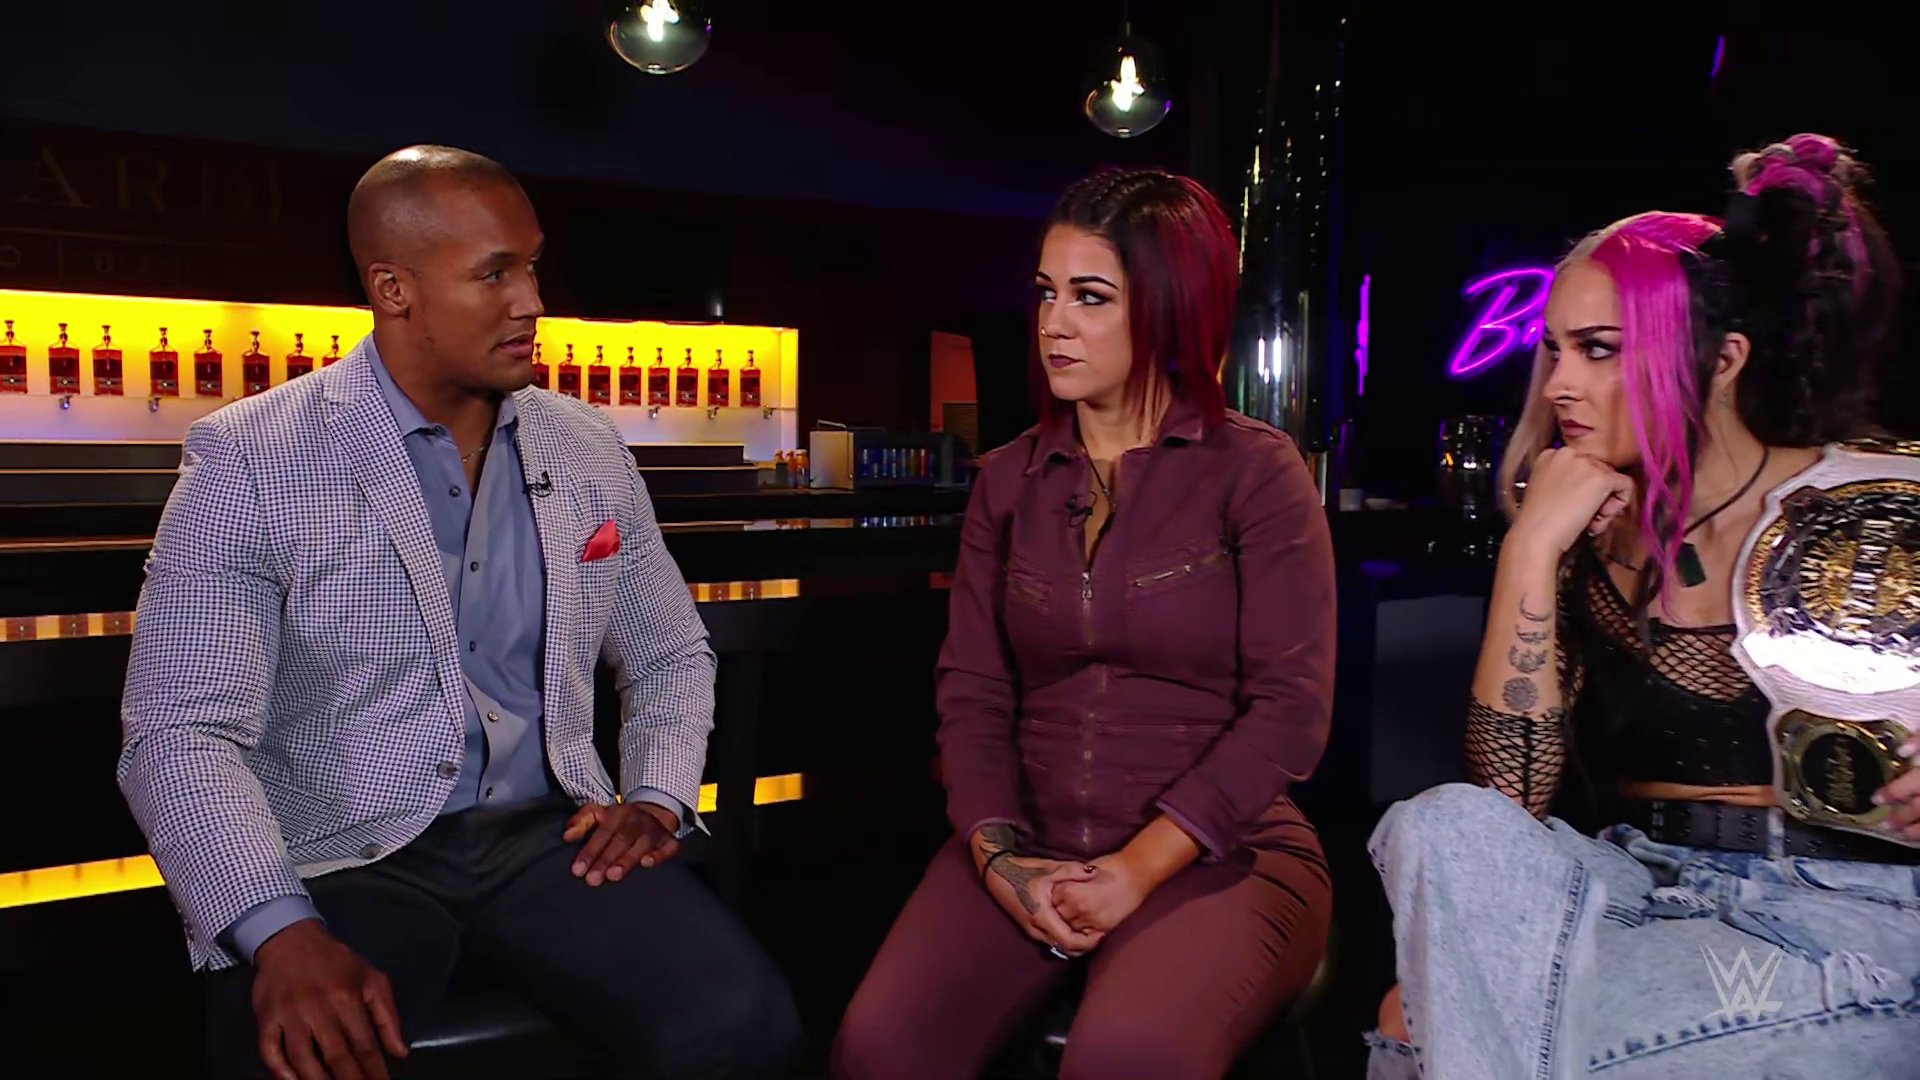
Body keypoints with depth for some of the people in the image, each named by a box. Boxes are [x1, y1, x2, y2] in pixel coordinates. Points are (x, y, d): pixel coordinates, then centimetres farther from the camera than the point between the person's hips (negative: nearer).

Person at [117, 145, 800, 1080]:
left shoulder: (591, 453, 7)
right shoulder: (247, 460, -5)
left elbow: (670, 656, 17)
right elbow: (183, 731, -10)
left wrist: (657, 796, 0)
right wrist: (281, 932, -25)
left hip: (549, 831, 3)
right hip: (339, 858, -2)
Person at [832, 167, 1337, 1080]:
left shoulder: (1256, 470, -3)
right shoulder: (1008, 480, 9)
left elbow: (1290, 707, -9)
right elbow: (972, 688, 6)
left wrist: (1139, 869, -14)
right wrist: (1000, 856, -9)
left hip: (1220, 856, -3)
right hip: (1033, 849, 3)